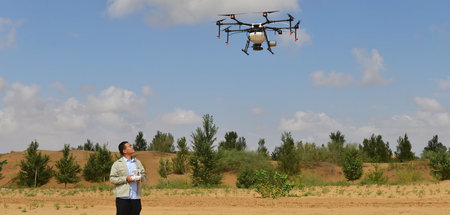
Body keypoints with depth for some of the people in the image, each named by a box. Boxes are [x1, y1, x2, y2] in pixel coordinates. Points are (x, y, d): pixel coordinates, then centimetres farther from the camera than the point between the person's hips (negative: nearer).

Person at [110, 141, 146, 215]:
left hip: (135, 197, 5)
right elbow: (112, 179, -5)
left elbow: (143, 174, 19)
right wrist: (125, 179, -16)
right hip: (123, 197, -5)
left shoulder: (137, 162, 15)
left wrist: (140, 177, -5)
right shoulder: (117, 164, -1)